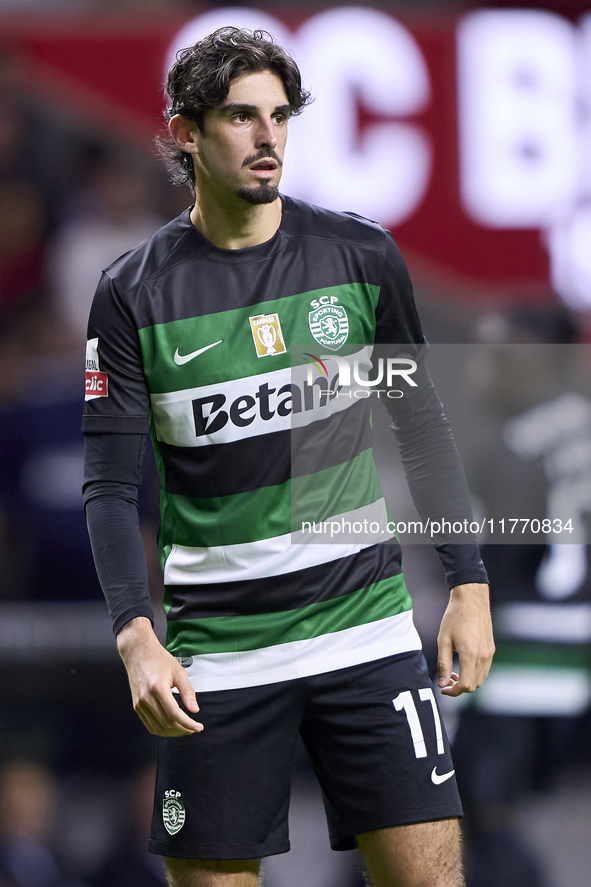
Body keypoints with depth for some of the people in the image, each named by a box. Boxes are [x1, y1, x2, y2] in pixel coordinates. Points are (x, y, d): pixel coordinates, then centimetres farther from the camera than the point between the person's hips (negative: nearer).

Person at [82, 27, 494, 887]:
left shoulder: (362, 256, 2)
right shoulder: (133, 294, -2)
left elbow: (421, 427, 12)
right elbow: (112, 484, -4)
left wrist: (468, 586, 6)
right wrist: (136, 636, -17)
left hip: (365, 624, 1)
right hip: (214, 649, -1)